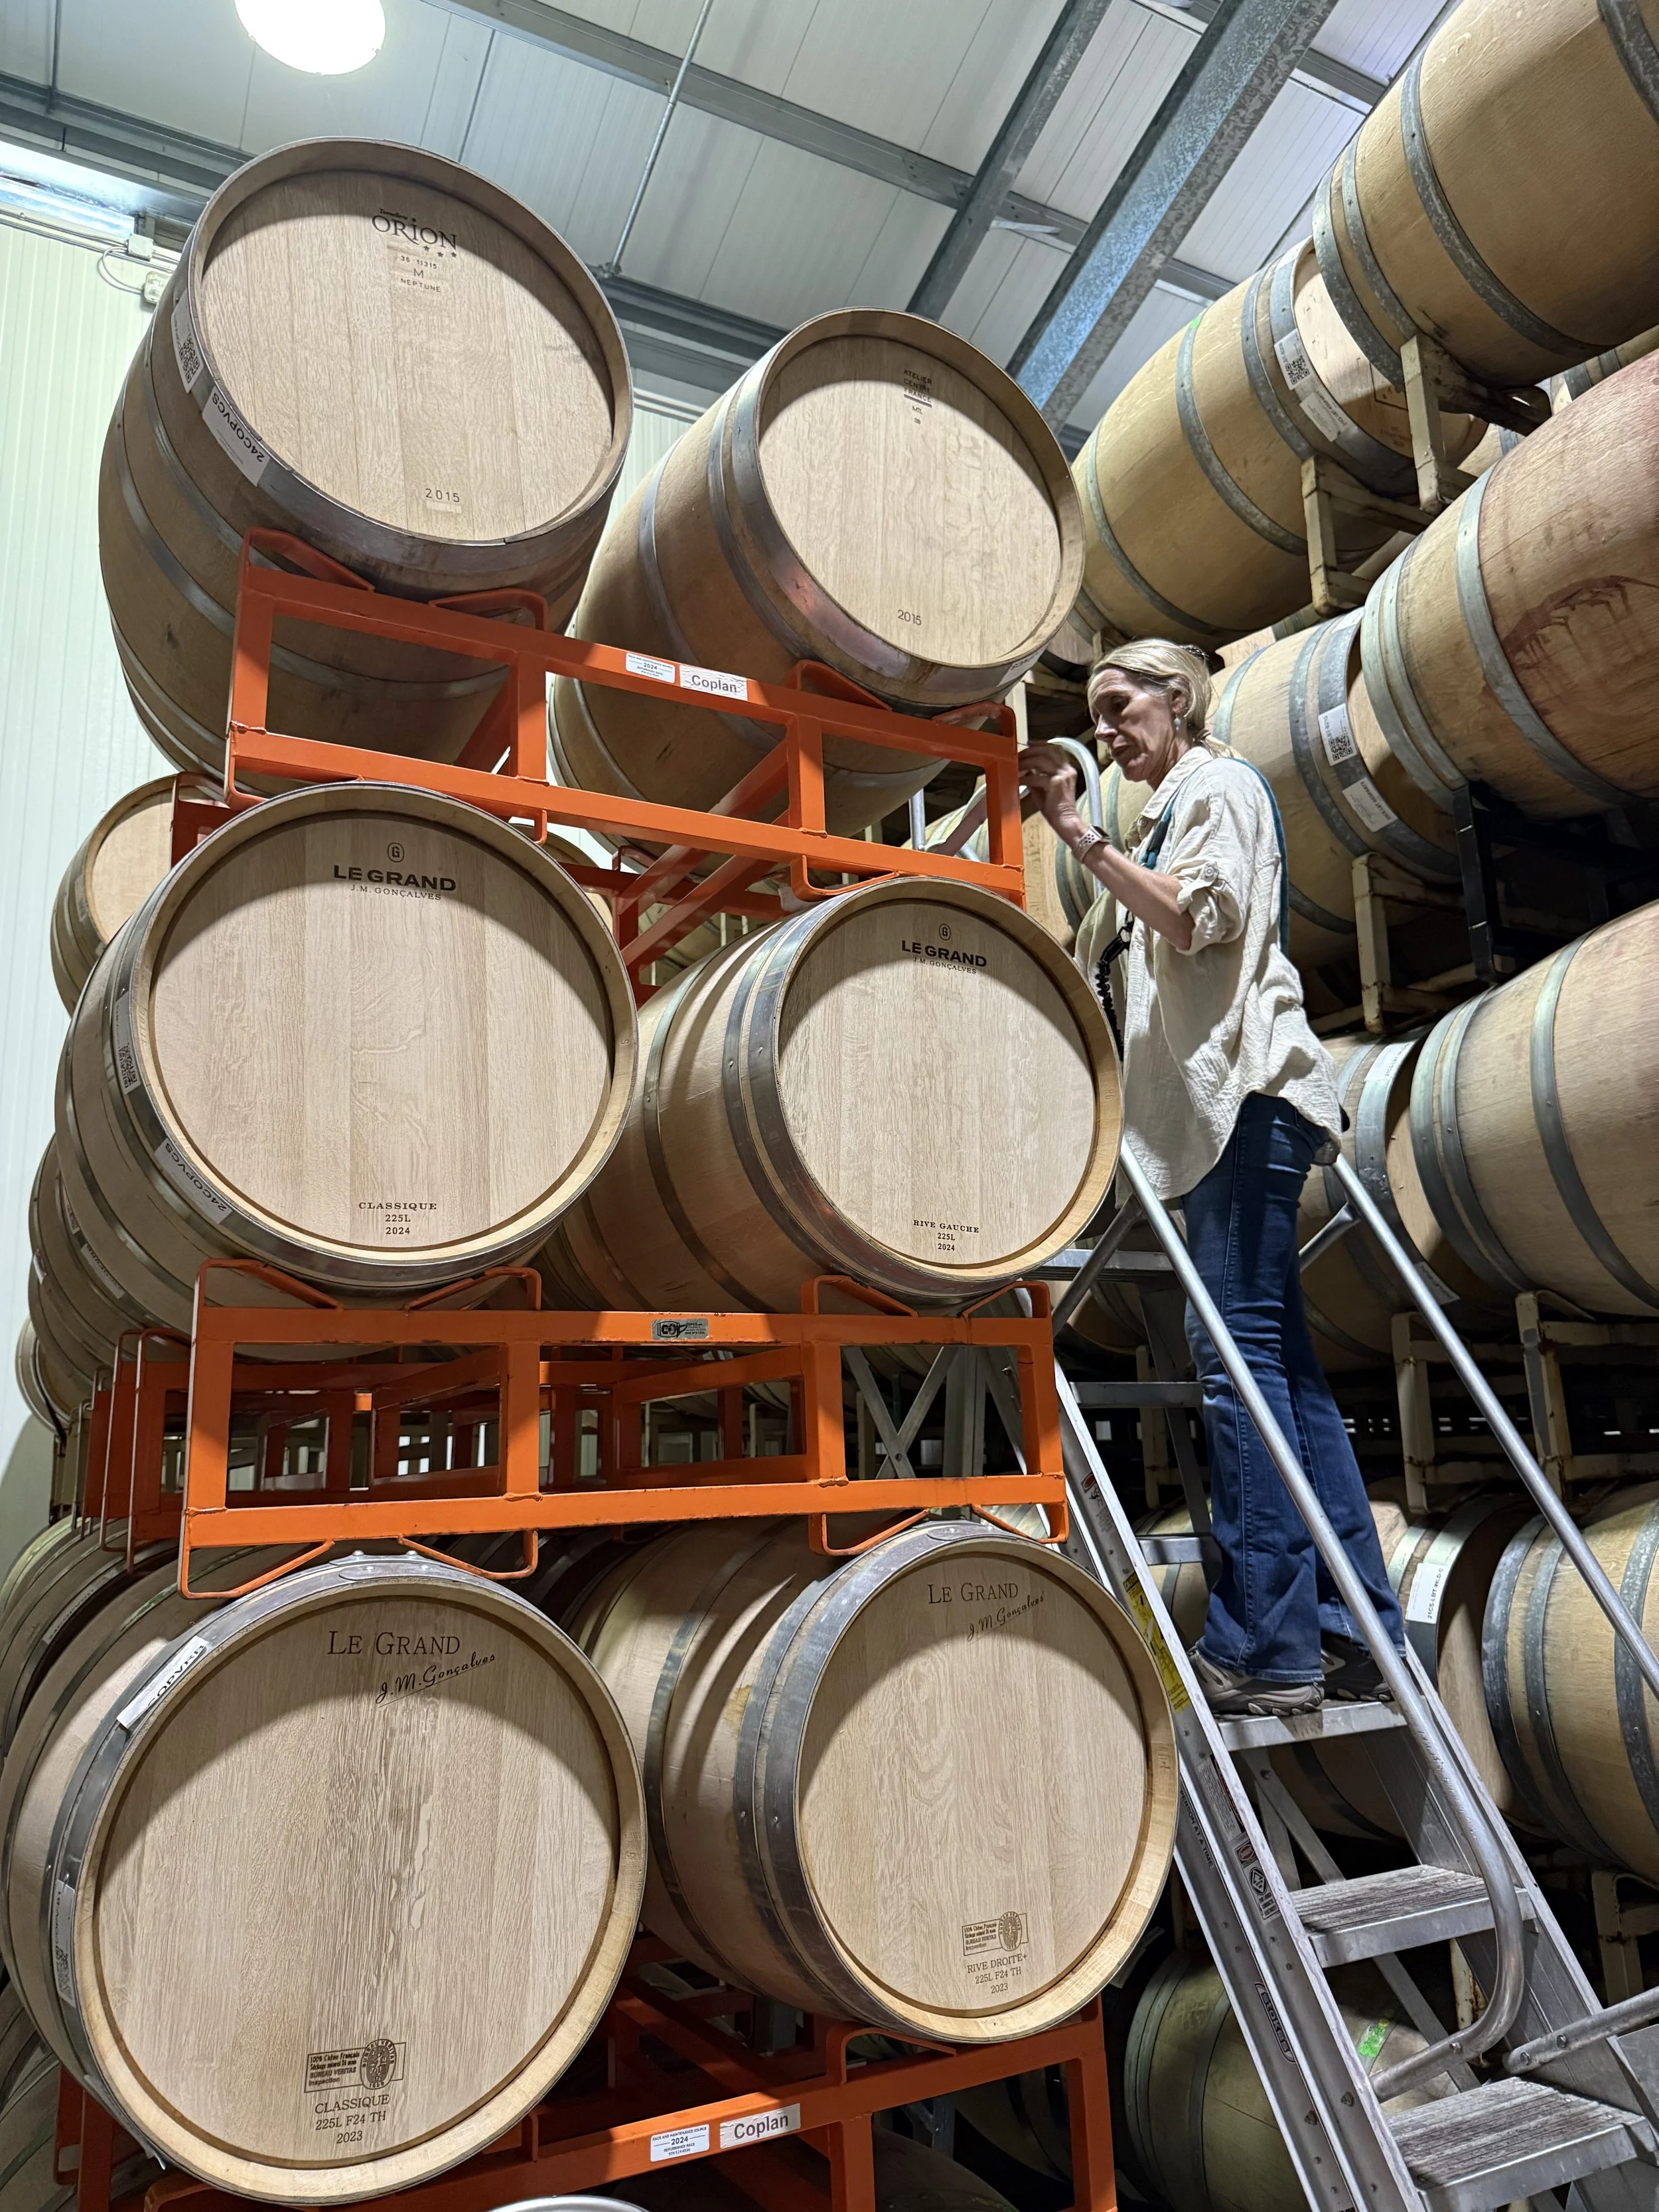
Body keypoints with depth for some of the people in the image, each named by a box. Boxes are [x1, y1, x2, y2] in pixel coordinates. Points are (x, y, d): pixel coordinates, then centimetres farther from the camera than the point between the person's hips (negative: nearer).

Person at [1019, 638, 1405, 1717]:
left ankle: (1267, 1648, -11)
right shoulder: (1173, 808, 29)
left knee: (1238, 1349, -14)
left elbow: (1191, 918, -13)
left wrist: (1079, 833, -12)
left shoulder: (1219, 784, 2)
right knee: (1278, 1357, 6)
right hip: (1225, 1098, 10)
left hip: (1250, 1083, -10)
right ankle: (1354, 1629, 10)